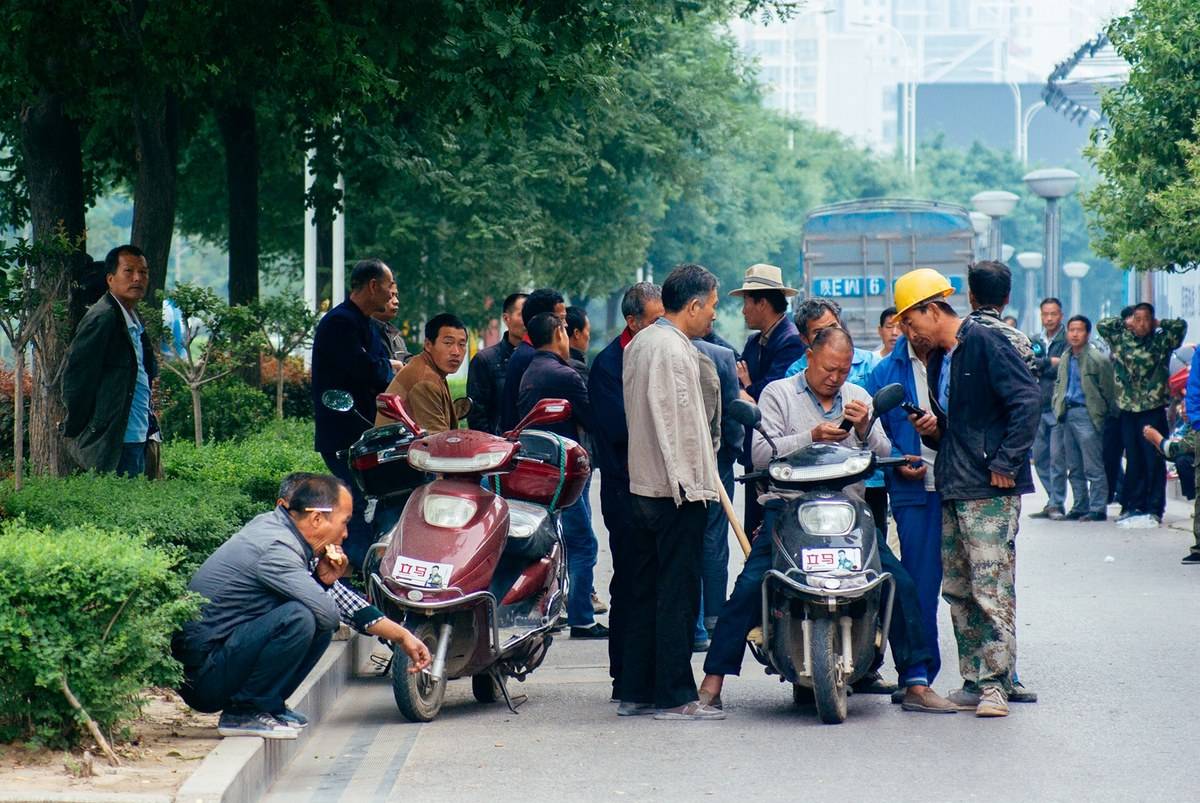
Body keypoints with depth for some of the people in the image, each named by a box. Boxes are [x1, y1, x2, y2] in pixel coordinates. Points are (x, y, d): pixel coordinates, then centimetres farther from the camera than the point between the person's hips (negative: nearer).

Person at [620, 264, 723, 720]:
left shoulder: (639, 344, 16)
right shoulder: (673, 349, -14)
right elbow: (674, 422, -18)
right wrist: (688, 483, -17)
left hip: (642, 486, 10)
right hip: (677, 490, -10)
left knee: (644, 591, 12)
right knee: (678, 593, -6)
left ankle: (636, 692, 14)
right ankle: (675, 696, -5)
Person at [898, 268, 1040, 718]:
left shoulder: (985, 343, -9)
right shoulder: (938, 359, 19)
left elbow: (1027, 401, -16)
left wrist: (1005, 463, -17)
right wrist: (933, 430, 5)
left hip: (992, 490, -9)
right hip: (953, 490, 9)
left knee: (992, 590, -10)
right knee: (958, 591, 9)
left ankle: (996, 685, -8)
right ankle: (972, 683, 14)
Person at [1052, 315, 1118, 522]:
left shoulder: (1097, 359, -9)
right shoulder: (1065, 359, 13)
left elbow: (1108, 390, -6)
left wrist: (1111, 414, -5)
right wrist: (1058, 404, 16)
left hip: (1087, 414, -8)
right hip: (1068, 415, 8)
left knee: (1093, 467, -7)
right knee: (1074, 468, 12)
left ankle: (1098, 509, -4)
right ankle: (1080, 507, 18)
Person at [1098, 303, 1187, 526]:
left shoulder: (1162, 341, 3)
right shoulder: (1121, 340, 9)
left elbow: (1180, 325, -8)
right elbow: (1102, 325, 7)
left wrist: (1158, 324, 3)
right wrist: (1126, 323, 9)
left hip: (1153, 409, -3)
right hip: (1128, 409, 3)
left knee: (1154, 461, -3)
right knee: (1133, 461, 7)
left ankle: (1154, 509, 0)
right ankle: (1132, 507, 13)